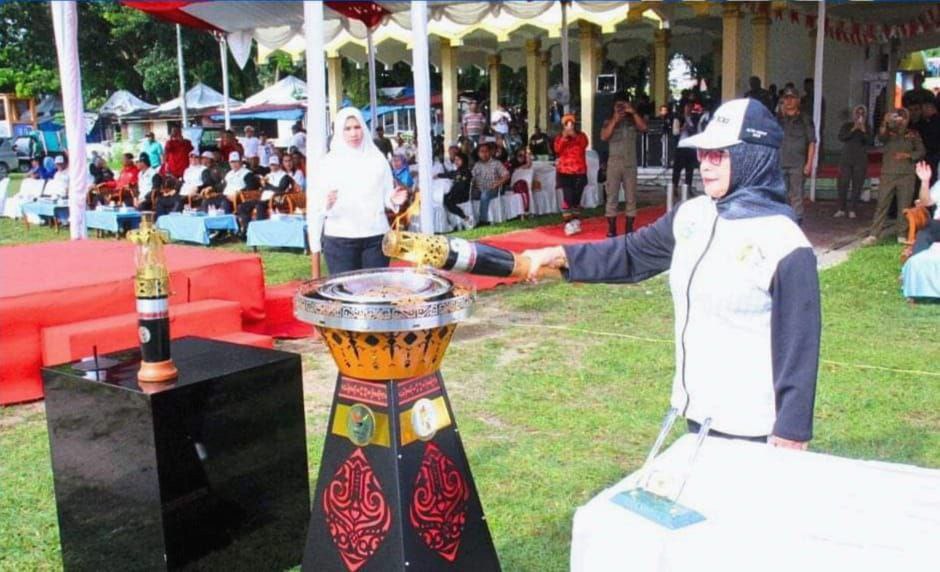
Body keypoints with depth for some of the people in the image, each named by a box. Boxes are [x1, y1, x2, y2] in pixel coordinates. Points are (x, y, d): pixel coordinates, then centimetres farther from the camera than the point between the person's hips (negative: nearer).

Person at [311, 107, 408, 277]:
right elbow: (318, 204, -2)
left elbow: (387, 196, 10)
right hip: (340, 239, -2)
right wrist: (327, 204, -23)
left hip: (376, 236, 2)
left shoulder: (377, 158, 6)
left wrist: (394, 200, -11)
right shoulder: (329, 162, 0)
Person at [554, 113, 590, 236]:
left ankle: (576, 222, 18)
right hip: (565, 172, -2)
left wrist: (575, 136, -26)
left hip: (579, 172, 2)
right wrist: (564, 137, -20)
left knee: (577, 198, 6)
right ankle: (568, 223, -11)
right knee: (568, 198, -13)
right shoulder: (560, 137, 7)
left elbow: (584, 144, -12)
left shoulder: (581, 135, 8)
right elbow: (557, 150, -10)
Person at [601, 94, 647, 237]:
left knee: (631, 196, 3)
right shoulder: (609, 122, 6)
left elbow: (643, 127, -11)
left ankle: (629, 228, 9)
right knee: (612, 196, -1)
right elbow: (604, 136, -9)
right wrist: (614, 121, -13)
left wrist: (633, 112, -13)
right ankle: (611, 228, 2)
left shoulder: (633, 120, 7)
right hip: (614, 163, -1)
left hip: (630, 163, 1)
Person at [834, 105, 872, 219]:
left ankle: (851, 210, 1)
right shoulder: (847, 125, 7)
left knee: (857, 186, -3)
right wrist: (853, 129, -16)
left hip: (861, 160, 0)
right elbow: (841, 137, -8)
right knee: (843, 184, -6)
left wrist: (863, 131, -15)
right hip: (846, 158, 0)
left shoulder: (867, 127, 8)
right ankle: (841, 209, 0)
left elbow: (869, 142, -4)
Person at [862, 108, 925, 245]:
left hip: (907, 176, 1)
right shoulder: (889, 132, 6)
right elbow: (881, 137, -16)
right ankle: (873, 235, -5)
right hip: (888, 175, -1)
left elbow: (921, 151, 7)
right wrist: (885, 123, -32)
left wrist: (907, 155, -10)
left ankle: (902, 235, 11)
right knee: (882, 205, -3)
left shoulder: (913, 135, 9)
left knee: (904, 206, 3)